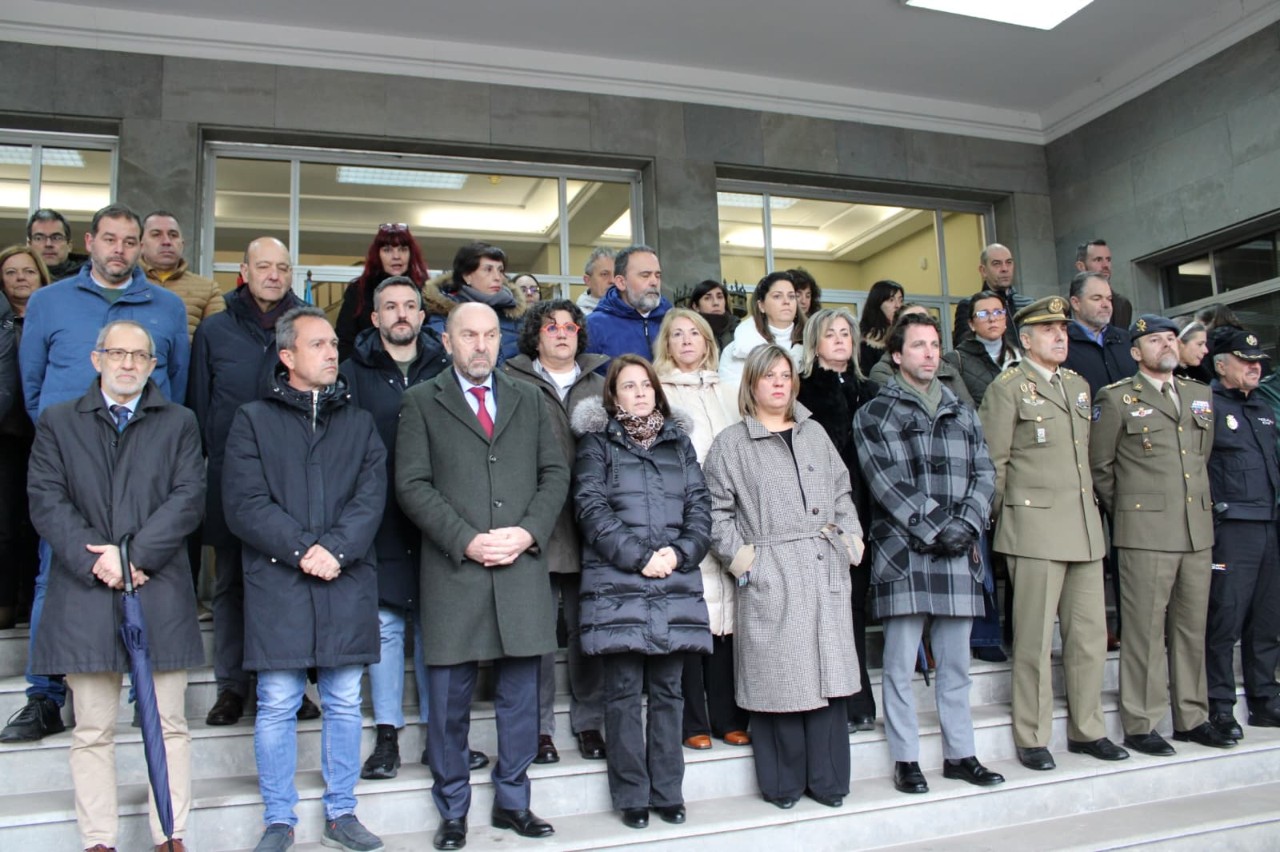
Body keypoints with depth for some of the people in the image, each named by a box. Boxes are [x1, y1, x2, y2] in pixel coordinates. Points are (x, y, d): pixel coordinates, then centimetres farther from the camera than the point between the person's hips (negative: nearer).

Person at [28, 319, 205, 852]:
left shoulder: (179, 424, 11)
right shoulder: (58, 423, 12)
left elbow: (188, 498, -1)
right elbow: (46, 502, 1)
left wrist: (133, 554, -12)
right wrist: (94, 561, -11)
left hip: (159, 591, 0)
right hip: (84, 594, 0)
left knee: (167, 724, 4)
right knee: (92, 730, 6)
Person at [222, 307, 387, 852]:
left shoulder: (359, 422, 13)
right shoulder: (254, 420, 6)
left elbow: (371, 497, 2)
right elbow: (243, 503, -4)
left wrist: (335, 549, -13)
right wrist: (301, 549, -14)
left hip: (347, 584, 2)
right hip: (276, 582, -2)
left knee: (344, 702, 8)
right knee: (277, 705, 3)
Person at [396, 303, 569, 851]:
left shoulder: (529, 400, 14)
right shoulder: (421, 402, 5)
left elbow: (555, 473, 8)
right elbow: (413, 485, -4)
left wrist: (528, 532, -7)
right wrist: (466, 540, -13)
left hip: (522, 569, 3)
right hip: (453, 570, -2)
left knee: (520, 697, 10)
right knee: (450, 700, 7)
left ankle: (512, 802, 26)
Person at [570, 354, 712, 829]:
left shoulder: (678, 441, 17)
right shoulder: (597, 442, 8)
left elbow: (699, 506, 10)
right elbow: (591, 508, -4)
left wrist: (679, 552, -7)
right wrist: (639, 557, -12)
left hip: (676, 584, 3)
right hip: (616, 584, -3)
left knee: (667, 690, 6)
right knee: (624, 691, 0)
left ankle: (667, 793, 16)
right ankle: (632, 796, 10)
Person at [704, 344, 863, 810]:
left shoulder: (815, 433, 17)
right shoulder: (730, 443, 2)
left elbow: (842, 492, 19)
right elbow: (716, 511, 0)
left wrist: (851, 538, 8)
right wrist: (740, 557, -7)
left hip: (827, 571, 4)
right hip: (771, 577, -4)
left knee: (827, 675, 6)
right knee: (778, 679, -1)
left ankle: (826, 780, 18)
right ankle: (783, 784, 14)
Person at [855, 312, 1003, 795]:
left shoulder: (961, 412, 17)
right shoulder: (876, 413, 3)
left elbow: (983, 473, 10)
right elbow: (885, 482, -8)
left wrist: (966, 523, -7)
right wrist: (932, 530, -13)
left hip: (958, 554, 4)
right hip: (903, 553, -4)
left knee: (955, 662, 11)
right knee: (901, 666, 1)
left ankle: (960, 754, 23)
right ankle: (905, 760, 11)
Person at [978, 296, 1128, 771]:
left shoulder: (1079, 386, 18)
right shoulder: (1007, 388, -3)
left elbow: (1084, 456, 21)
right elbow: (993, 464, -4)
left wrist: (1091, 508, 16)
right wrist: (999, 518, -2)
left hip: (1085, 527, 7)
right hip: (1035, 526, -6)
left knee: (1090, 634, 10)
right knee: (1035, 639, -1)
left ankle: (1086, 730, 24)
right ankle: (1032, 740, 9)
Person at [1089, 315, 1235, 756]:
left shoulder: (1201, 396, 15)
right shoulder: (1117, 399, -2)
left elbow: (1204, 457, 23)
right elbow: (1098, 466, 1)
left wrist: (1200, 503, 18)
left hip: (1198, 530, 6)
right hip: (1146, 531, -5)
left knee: (1192, 628, 12)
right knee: (1145, 631, -2)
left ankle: (1192, 718, 23)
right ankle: (1140, 725, 6)